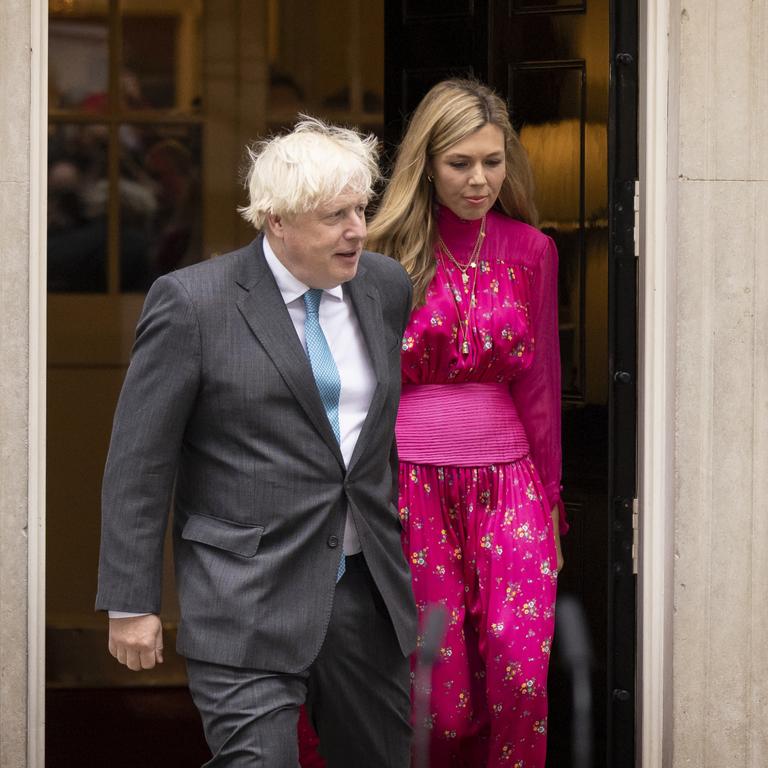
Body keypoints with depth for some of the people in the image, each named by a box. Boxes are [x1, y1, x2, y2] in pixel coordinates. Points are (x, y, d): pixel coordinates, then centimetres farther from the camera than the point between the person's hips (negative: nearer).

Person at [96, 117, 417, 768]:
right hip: (249, 603, -5)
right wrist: (131, 604, -7)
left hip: (369, 589, 5)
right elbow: (138, 463, -6)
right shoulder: (193, 303, -8)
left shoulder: (387, 287, 7)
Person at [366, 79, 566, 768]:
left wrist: (550, 500, 18)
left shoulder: (530, 251, 9)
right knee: (443, 700, -4)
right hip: (411, 476, -2)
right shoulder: (391, 252, 2)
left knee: (522, 672, -17)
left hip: (505, 476, 2)